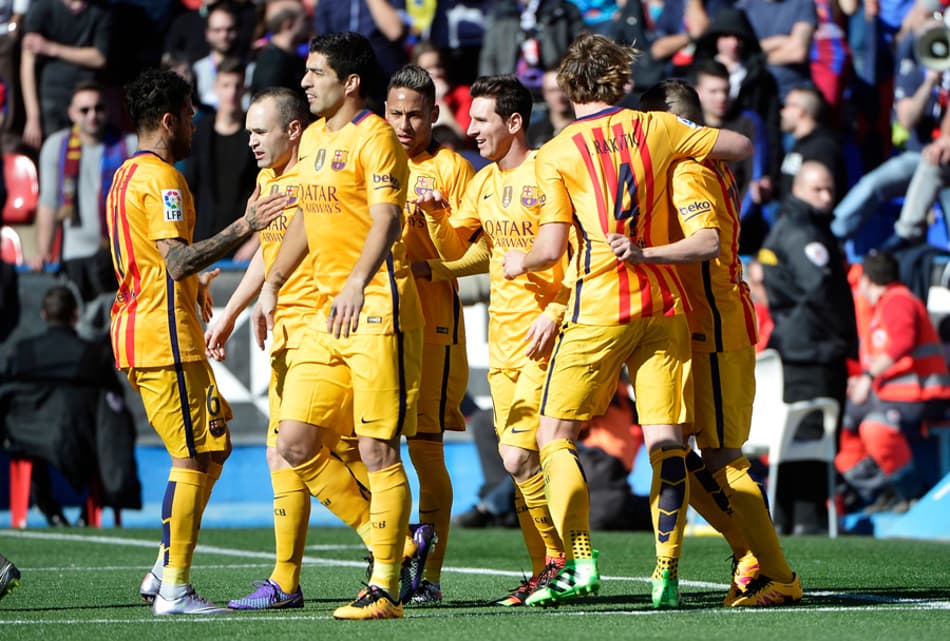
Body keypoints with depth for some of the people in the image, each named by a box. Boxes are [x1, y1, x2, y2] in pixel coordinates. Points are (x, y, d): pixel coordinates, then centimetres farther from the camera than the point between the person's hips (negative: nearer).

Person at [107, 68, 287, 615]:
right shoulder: (160, 180, -13)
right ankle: (175, 589, -7)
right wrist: (243, 227, -27)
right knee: (196, 456, -7)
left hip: (138, 331, 10)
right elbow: (178, 261, -24)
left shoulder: (126, 176, 19)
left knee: (214, 445, 14)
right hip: (165, 339, -10)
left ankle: (165, 570, 12)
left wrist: (194, 284, 33)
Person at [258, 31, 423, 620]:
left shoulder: (374, 136, -9)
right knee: (295, 443, 3)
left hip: (378, 306, -9)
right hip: (329, 310, 9)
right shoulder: (314, 137, 17)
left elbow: (387, 219, -20)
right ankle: (386, 540, 18)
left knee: (377, 450, -7)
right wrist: (274, 282, 28)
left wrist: (358, 284, -34)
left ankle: (386, 587, -1)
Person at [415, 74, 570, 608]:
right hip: (502, 338, 8)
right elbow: (453, 249, 17)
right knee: (518, 459, 6)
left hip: (544, 334, -8)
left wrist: (556, 311, -18)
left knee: (519, 454, -14)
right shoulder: (484, 182, 14)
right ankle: (545, 568, 12)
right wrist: (438, 215, -2)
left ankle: (563, 555, -1)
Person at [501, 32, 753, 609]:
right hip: (664, 301, 4)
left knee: (555, 435, 3)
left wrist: (520, 263, 14)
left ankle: (580, 563, -11)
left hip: (600, 307, -4)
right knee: (666, 440, 3)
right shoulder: (657, 129, 7)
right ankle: (667, 571, -4)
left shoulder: (556, 154, -2)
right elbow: (742, 147, 17)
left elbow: (551, 248, -6)